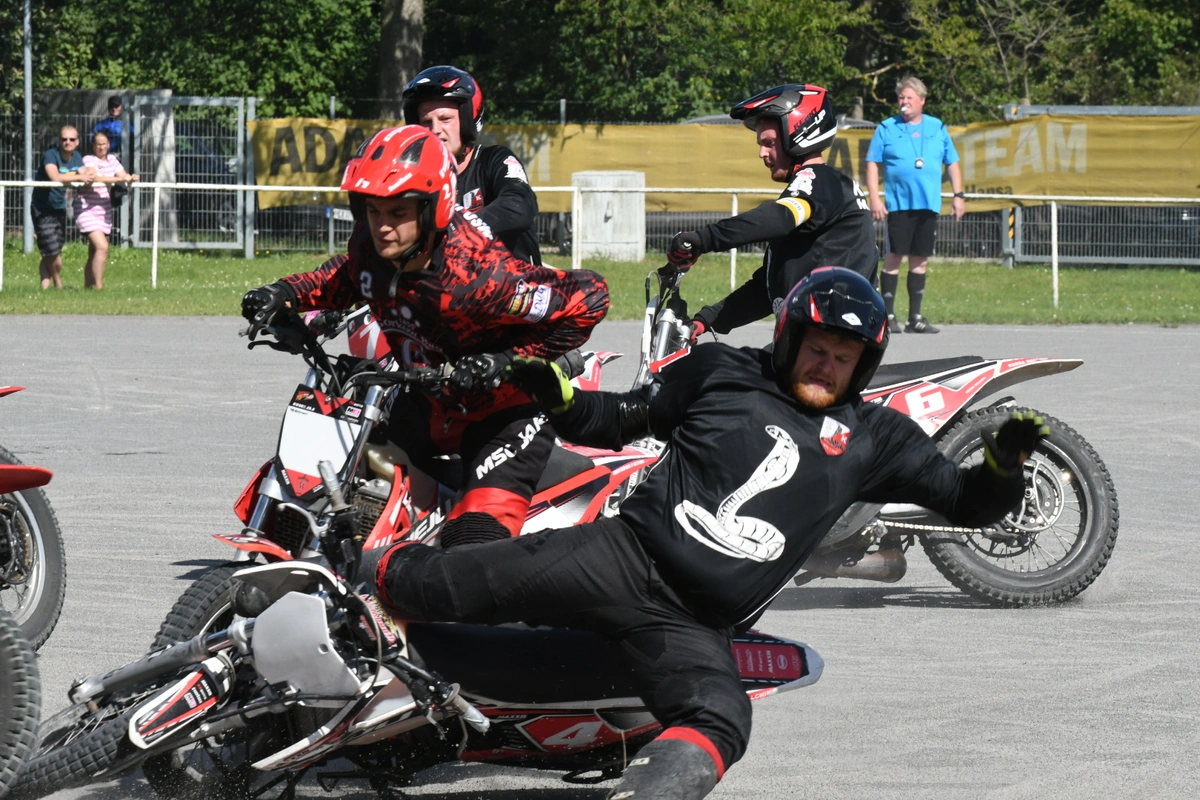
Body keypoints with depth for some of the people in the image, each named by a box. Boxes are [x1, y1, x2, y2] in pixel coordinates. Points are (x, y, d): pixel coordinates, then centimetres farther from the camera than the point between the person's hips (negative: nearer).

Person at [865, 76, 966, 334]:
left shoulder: (938, 128, 11)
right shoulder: (886, 129, 3)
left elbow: (952, 163, 15)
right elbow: (872, 164, 2)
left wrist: (958, 195, 6)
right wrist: (874, 198, -8)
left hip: (928, 206, 3)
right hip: (899, 204, -3)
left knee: (919, 260, 6)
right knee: (893, 258, -5)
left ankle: (915, 317, 12)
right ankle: (888, 316, 0)